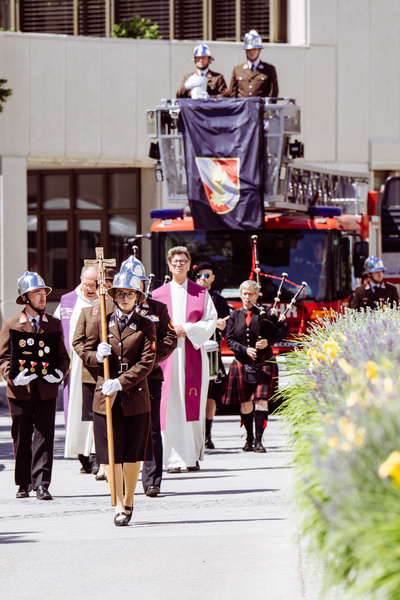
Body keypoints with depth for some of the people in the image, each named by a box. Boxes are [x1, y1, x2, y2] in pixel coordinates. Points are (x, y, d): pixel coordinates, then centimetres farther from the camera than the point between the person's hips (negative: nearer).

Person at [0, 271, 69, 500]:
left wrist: (60, 372, -7)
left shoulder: (54, 324, 11)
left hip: (47, 390, 1)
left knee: (44, 438, -6)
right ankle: (23, 483, 17)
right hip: (21, 391, -1)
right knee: (22, 439, 6)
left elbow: (63, 356, 14)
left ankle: (41, 484, -7)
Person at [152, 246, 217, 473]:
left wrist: (187, 330, -9)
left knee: (193, 405, -2)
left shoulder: (201, 293, 11)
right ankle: (174, 459, -8)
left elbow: (211, 321, 4)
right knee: (171, 407, -7)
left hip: (193, 354, 0)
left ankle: (193, 457, 6)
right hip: (167, 356, 0)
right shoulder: (158, 294, 11)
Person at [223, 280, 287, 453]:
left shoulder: (265, 313, 4)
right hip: (242, 364, 2)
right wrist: (245, 350, -15)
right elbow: (230, 340, 1)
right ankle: (249, 438, 20)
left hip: (264, 363, -2)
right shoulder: (235, 316, 7)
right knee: (245, 404, 4)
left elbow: (282, 330, 4)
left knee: (261, 400, -12)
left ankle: (259, 440, -12)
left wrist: (268, 341, -13)